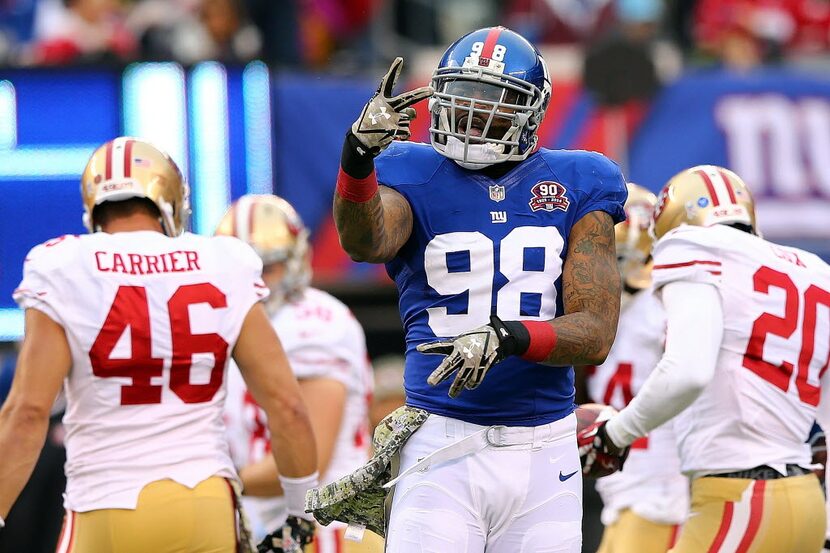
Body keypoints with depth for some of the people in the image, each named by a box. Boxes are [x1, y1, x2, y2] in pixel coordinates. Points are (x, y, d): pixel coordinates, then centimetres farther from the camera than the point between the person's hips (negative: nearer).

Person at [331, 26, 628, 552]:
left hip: (543, 452, 2)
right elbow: (366, 242, -21)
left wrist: (509, 338, -20)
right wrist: (359, 154, -40)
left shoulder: (575, 187, 7)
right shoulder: (418, 179, 4)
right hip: (443, 449, -2)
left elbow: (596, 333, -1)